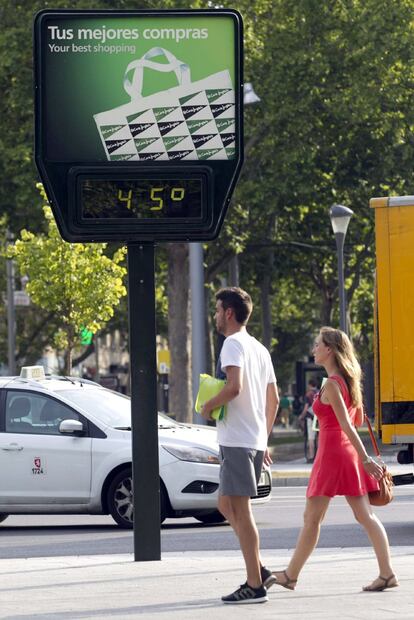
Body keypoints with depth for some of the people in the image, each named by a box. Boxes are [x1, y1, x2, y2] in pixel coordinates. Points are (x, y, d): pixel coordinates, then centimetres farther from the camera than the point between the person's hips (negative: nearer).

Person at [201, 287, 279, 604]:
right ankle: (260, 570, 11)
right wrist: (265, 440, 24)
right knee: (227, 504, 17)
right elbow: (273, 400, 20)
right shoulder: (260, 349, 18)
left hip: (236, 439, -9)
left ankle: (255, 585, -6)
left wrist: (209, 406, -9)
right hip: (256, 440, 9)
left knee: (240, 509, -6)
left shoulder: (233, 344, -10)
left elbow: (234, 387, -26)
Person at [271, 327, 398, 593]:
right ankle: (387, 573, -2)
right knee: (365, 515, 4)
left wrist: (365, 459, -22)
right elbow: (358, 420, 19)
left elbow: (347, 426, -19)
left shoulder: (331, 385, -15)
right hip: (350, 452, 8)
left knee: (312, 518, 1)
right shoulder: (349, 380, 11)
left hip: (333, 453, -8)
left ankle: (291, 575, 10)